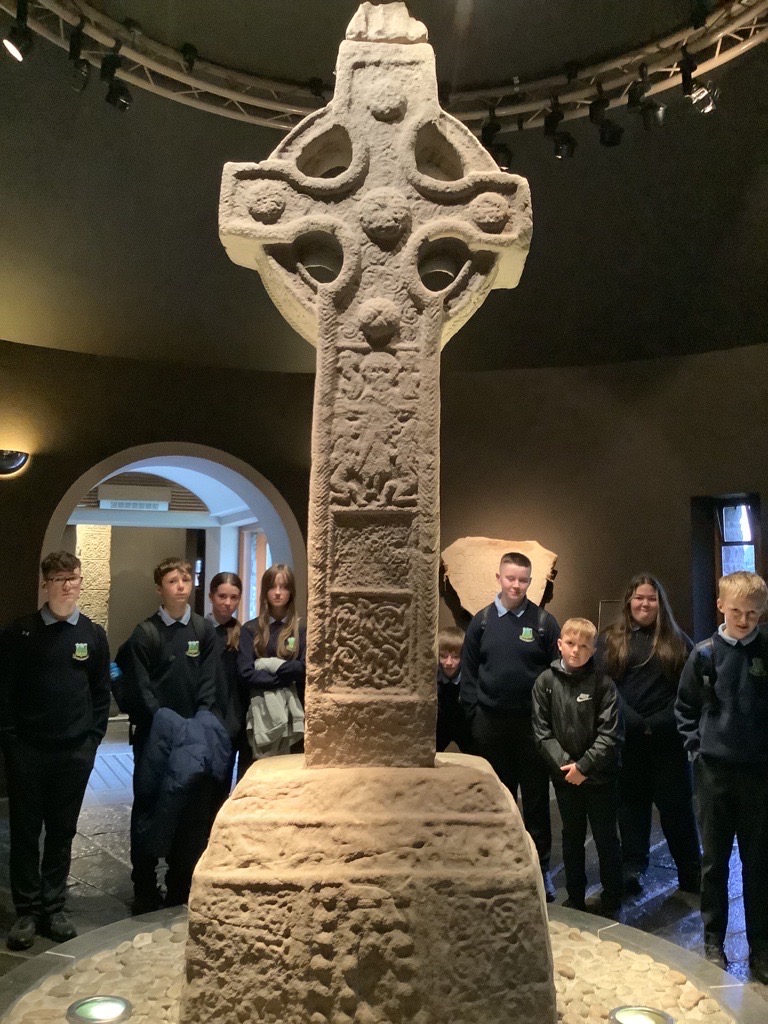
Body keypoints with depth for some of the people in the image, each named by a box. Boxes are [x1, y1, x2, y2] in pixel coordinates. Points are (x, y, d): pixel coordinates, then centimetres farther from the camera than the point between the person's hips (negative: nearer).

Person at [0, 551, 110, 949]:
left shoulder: (93, 634, 3)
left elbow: (101, 692, 7)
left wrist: (93, 737, 1)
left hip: (75, 752, 2)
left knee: (62, 833, 11)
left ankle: (53, 908, 24)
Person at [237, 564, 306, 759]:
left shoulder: (301, 630, 5)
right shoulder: (251, 629, 4)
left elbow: (305, 669, -5)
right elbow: (246, 673, -5)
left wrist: (268, 665, -7)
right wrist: (286, 676, -8)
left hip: (292, 708, 1)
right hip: (262, 708, 0)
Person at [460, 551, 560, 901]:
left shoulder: (543, 622, -2)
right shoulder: (482, 621, 3)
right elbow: (469, 671, 6)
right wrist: (474, 710, -1)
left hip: (533, 724, -1)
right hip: (491, 724, 2)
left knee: (536, 799, 8)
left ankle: (540, 868, 22)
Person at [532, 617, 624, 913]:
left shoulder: (603, 683, -9)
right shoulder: (546, 682, -4)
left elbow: (610, 734, -12)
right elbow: (542, 731, -4)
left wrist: (583, 766, -17)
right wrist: (564, 763, -14)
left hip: (599, 775, -2)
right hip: (564, 775, 2)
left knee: (606, 837, 10)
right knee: (572, 837, 16)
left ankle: (612, 899, 28)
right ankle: (574, 897, 31)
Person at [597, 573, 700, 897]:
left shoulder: (677, 640, 8)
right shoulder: (609, 640, 5)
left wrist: (662, 721, -9)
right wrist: (633, 722, -11)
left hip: (668, 737, 0)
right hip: (626, 737, 0)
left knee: (676, 803, 5)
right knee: (632, 801, 8)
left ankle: (691, 873, 17)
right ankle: (633, 867, 20)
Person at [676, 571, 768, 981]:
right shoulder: (704, 654, -3)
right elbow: (685, 708, 6)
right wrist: (697, 745, -2)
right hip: (714, 770, 0)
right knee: (715, 860, 12)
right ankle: (713, 939, 26)